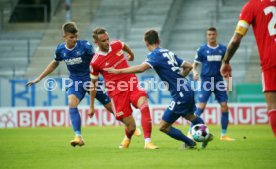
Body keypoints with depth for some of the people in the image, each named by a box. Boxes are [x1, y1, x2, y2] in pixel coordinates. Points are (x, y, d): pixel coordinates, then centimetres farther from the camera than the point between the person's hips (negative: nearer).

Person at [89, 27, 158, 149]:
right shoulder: (95, 62, -10)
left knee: (143, 103, -30)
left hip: (132, 84, 3)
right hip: (116, 92, -3)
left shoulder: (116, 45, -1)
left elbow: (124, 46, 26)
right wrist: (91, 106, 6)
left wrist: (131, 54, 47)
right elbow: (93, 83, 3)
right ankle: (127, 138, 36)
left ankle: (147, 142, -30)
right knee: (131, 127, -4)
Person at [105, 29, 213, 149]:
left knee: (163, 127, 2)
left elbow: (141, 68, -30)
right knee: (189, 116, 37)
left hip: (180, 96, -8)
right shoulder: (169, 53, 12)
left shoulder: (155, 55, -12)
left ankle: (190, 143, 13)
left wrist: (118, 71, -26)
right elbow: (188, 66, 17)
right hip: (188, 90, 8)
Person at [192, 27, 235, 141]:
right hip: (206, 81, -3)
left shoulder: (223, 49, 6)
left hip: (219, 81, 3)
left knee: (224, 107, -2)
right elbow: (195, 64, 4)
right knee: (201, 107, -12)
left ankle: (223, 135, 9)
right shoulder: (202, 49, 0)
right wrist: (195, 73, -17)